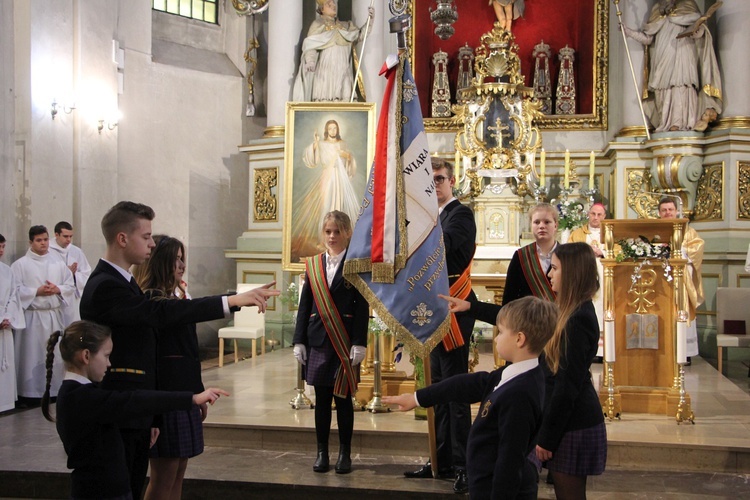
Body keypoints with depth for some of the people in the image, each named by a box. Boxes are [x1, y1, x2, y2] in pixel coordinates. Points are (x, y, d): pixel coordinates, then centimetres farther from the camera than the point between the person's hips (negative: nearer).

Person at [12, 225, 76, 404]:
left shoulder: (58, 264, 10)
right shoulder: (20, 264, -2)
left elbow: (70, 286, 10)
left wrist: (57, 289, -9)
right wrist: (37, 291, -14)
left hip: (54, 315, 4)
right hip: (31, 315, -4)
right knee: (31, 354, -3)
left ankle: (54, 390, 17)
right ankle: (29, 393, 2)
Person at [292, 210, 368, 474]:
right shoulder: (313, 264, 9)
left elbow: (362, 306, -5)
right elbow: (305, 304, 9)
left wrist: (359, 343, -11)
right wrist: (299, 340, 4)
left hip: (345, 341, -3)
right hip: (318, 339, 3)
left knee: (343, 398, 4)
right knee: (321, 398, 7)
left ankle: (344, 453, 15)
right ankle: (322, 452, 17)